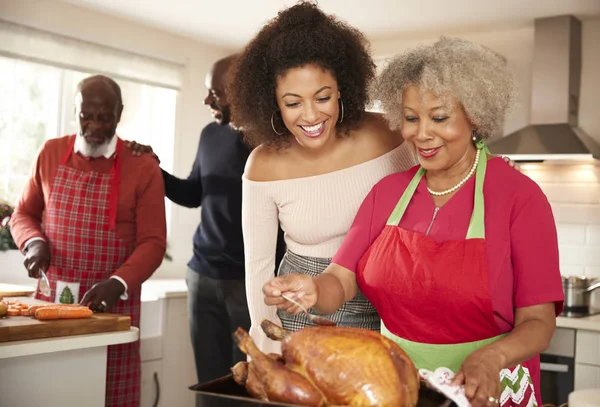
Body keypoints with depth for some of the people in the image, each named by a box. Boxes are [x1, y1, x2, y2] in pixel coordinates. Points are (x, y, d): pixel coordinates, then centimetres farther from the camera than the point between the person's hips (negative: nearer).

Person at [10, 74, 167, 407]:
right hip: (52, 298, 3)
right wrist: (33, 242, -5)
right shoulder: (50, 154, 7)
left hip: (112, 303, -2)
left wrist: (117, 284, -22)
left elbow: (153, 242, -7)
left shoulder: (143, 167, -4)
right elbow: (23, 213, 16)